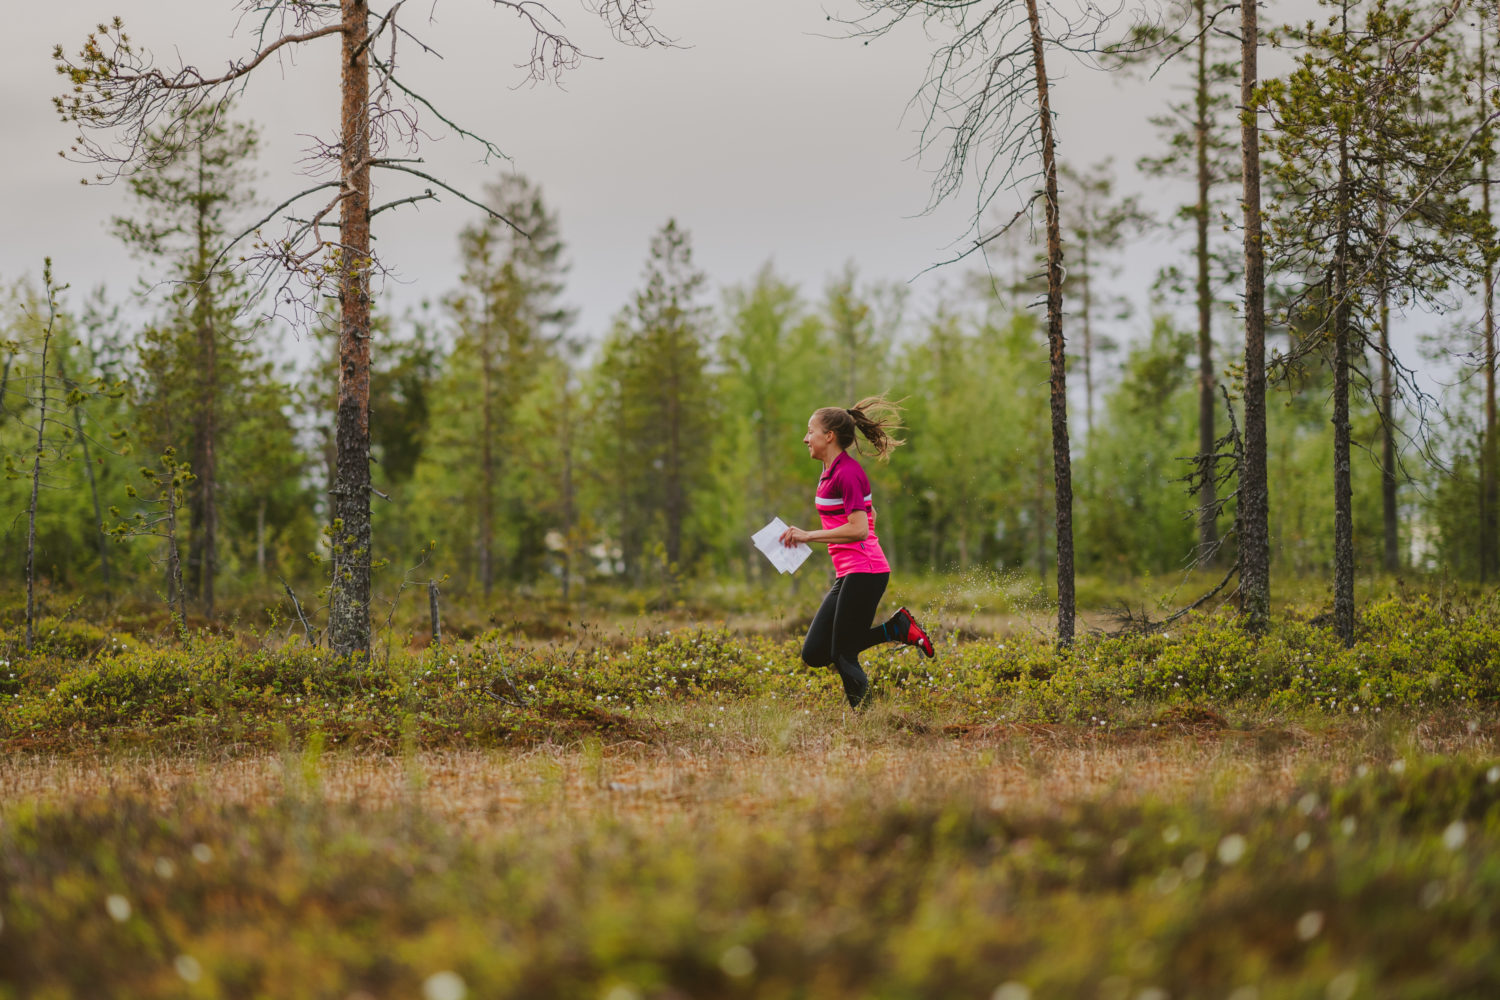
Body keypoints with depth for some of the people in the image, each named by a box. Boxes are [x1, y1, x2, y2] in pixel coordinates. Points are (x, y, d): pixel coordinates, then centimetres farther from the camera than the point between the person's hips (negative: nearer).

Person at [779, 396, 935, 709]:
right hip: (848, 576, 10)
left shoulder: (847, 472, -15)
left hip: (864, 573, -10)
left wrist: (809, 536, -19)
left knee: (843, 657, -7)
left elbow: (858, 529, -23)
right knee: (814, 654, 6)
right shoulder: (831, 472, 16)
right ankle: (896, 628, 9)